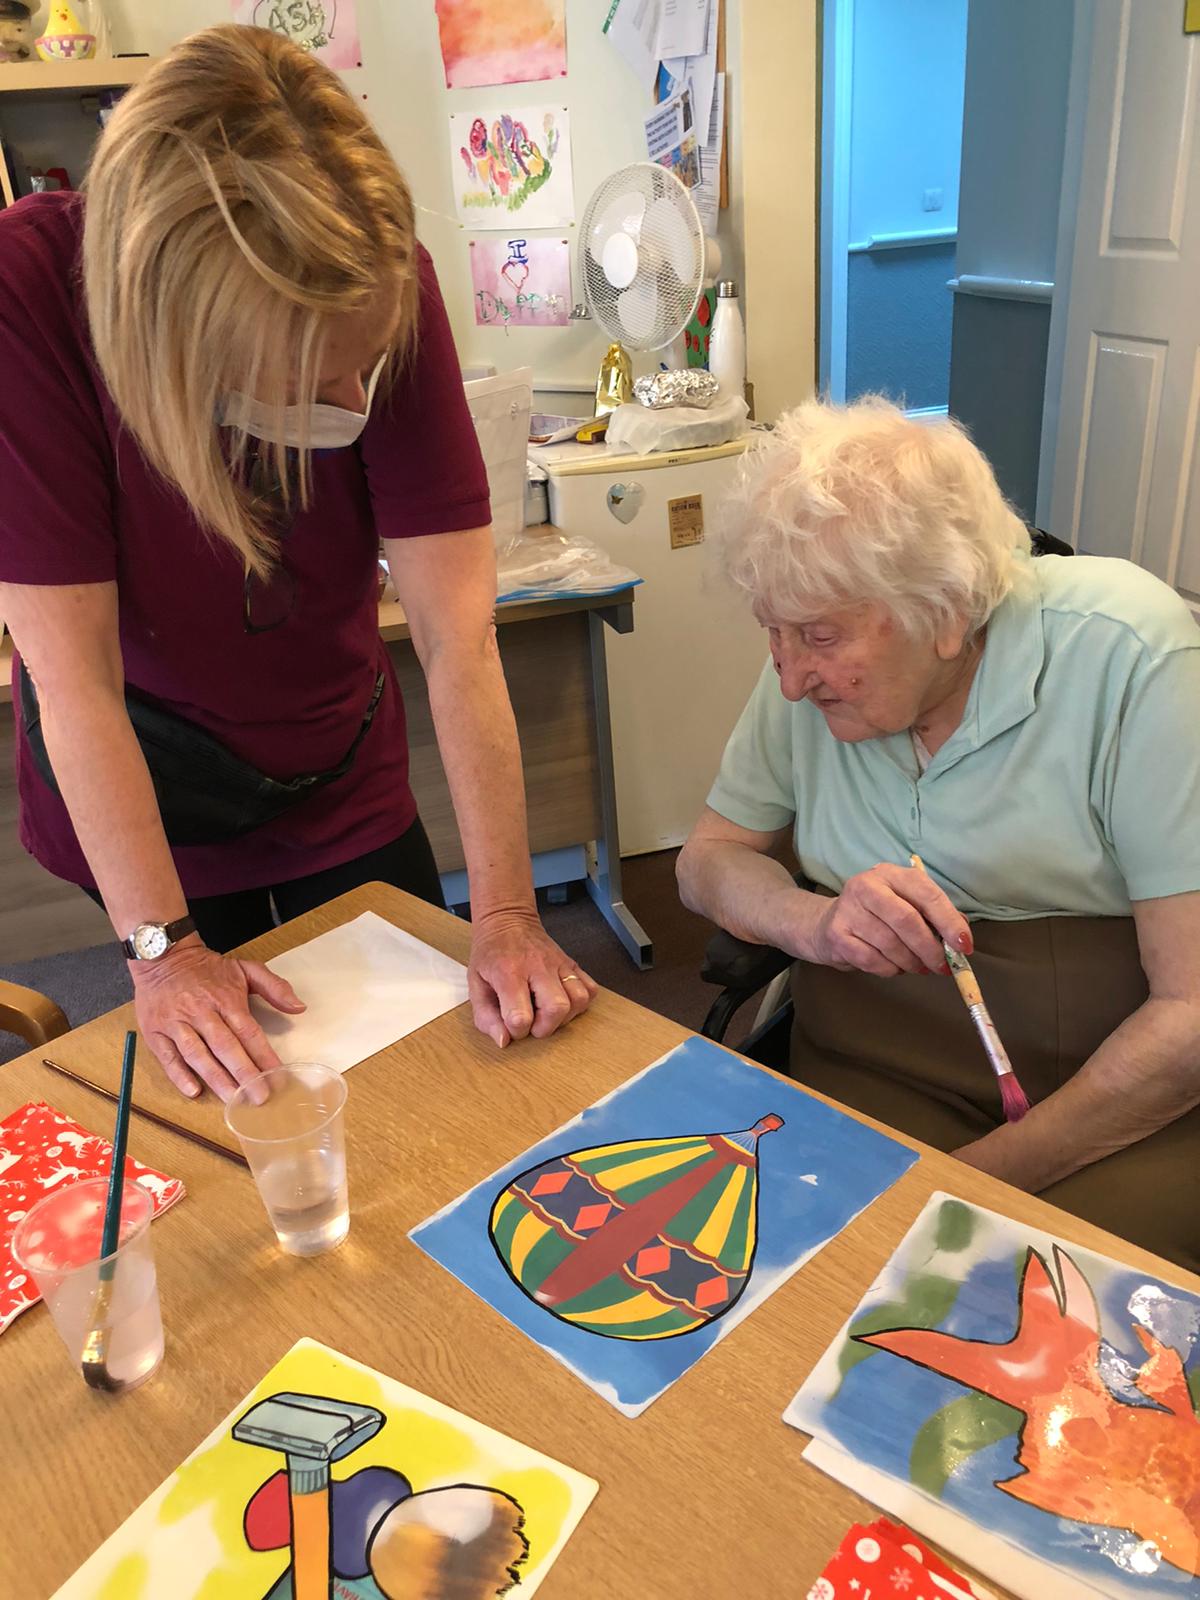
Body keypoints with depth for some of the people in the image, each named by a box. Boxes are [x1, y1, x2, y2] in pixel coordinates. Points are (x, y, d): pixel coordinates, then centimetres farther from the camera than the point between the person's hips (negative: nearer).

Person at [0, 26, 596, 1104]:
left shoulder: (385, 285, -24)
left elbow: (458, 636, -26)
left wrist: (506, 913, -28)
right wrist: (163, 950, -27)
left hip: (344, 774, 2)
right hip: (139, 791, -1)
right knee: (226, 1084, 18)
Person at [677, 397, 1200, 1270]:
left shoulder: (1127, 655, -16)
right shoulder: (813, 664, -1)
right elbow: (708, 857, 6)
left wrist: (981, 1178, -21)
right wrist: (813, 921, -16)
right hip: (881, 1064, 4)